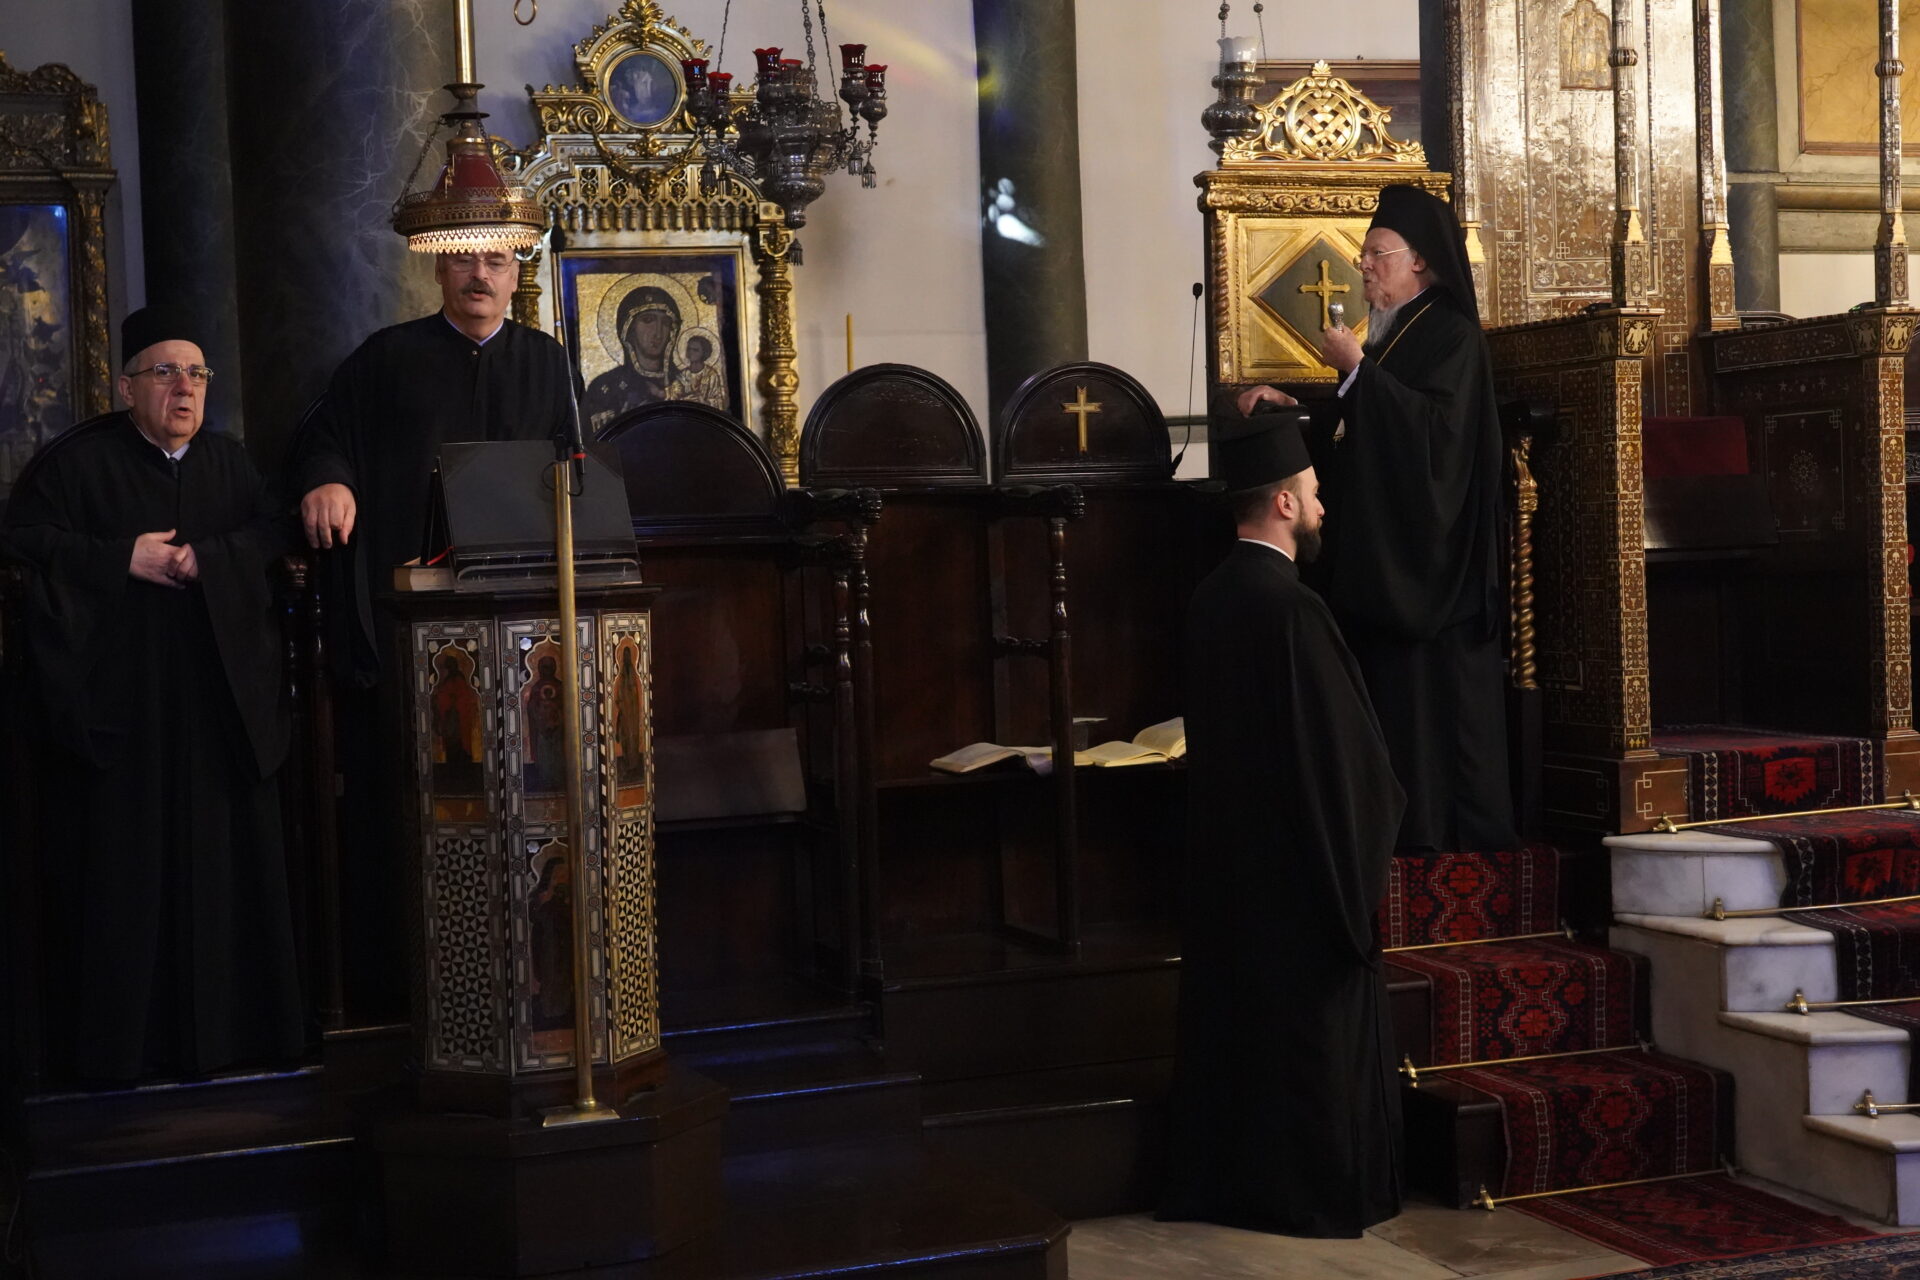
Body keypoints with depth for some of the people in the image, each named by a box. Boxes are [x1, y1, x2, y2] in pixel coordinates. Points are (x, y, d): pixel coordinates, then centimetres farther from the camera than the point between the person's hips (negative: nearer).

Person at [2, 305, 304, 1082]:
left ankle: (226, 1023, 12)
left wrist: (208, 559, -13)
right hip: (118, 700, -4)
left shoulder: (229, 463, 14)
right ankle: (116, 1040, 6)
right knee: (122, 866, -2)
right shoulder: (78, 459, 1)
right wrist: (124, 557, -13)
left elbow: (275, 536, 4)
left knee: (224, 859, 3)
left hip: (220, 702, 4)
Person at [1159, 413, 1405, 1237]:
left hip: (1228, 856, 8)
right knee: (1310, 1028, 3)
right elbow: (1343, 746, -18)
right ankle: (1311, 1192, 11)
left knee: (1237, 1016, 14)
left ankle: (1221, 1183, 21)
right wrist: (1378, 814, -1)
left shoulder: (1211, 598, 6)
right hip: (1300, 863, -8)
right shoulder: (1292, 608, -20)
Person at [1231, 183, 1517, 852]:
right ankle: (1407, 828, 12)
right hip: (1383, 555, 8)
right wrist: (1291, 405, 7)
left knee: (1434, 693, -7)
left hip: (1430, 558, -8)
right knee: (1391, 693, 7)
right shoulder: (1391, 335, 17)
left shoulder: (1451, 336, -8)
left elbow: (1438, 425, -24)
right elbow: (1350, 431, 21)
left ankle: (1461, 834, 0)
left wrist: (1357, 371, -21)